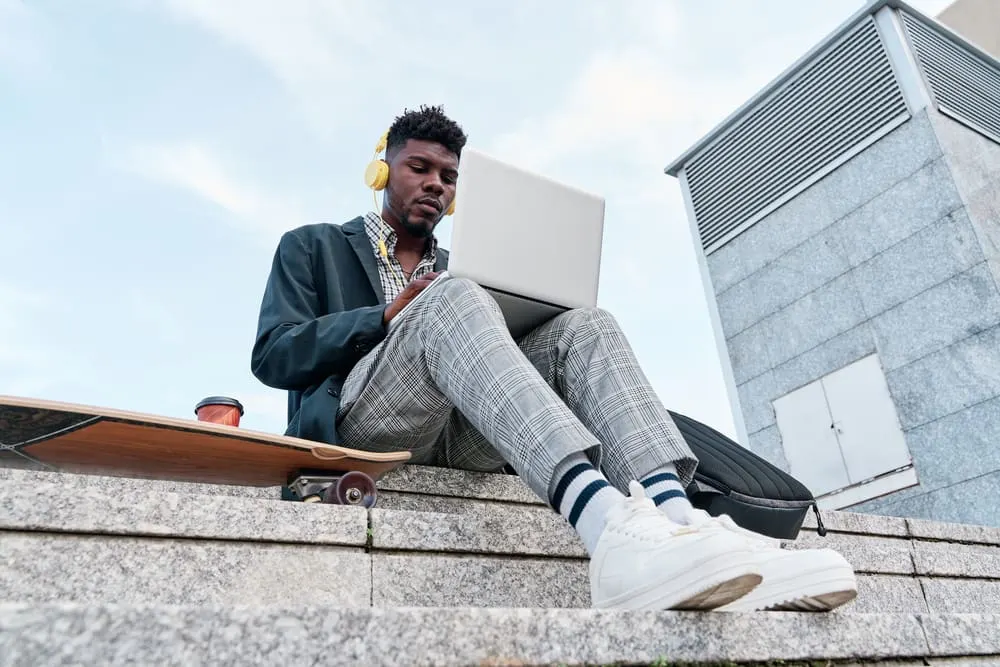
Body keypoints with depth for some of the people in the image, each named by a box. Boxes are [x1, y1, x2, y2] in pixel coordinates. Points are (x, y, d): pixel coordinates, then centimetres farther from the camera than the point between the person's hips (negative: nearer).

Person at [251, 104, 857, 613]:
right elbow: (272, 357, 3)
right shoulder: (312, 247, 18)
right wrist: (388, 316, -8)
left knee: (585, 325, -18)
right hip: (361, 417, -4)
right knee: (454, 299, -32)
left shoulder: (456, 269, 30)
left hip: (463, 435, 4)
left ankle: (680, 523, -43)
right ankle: (613, 532, -53)